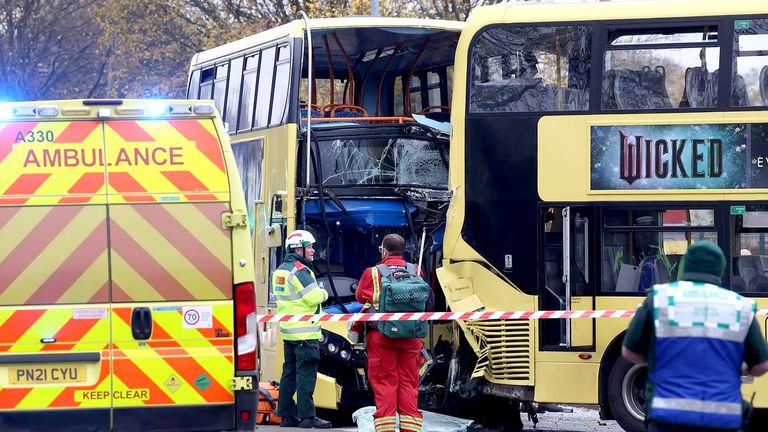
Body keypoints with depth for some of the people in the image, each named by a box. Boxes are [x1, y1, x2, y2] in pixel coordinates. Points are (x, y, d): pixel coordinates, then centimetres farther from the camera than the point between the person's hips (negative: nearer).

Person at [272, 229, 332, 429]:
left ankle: (286, 415, 14)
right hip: (305, 332, -9)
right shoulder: (300, 271, -15)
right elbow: (313, 297, -22)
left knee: (289, 372, 12)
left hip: (288, 330, 9)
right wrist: (323, 293, -1)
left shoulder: (280, 271, 15)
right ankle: (307, 416, -10)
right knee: (306, 374, -8)